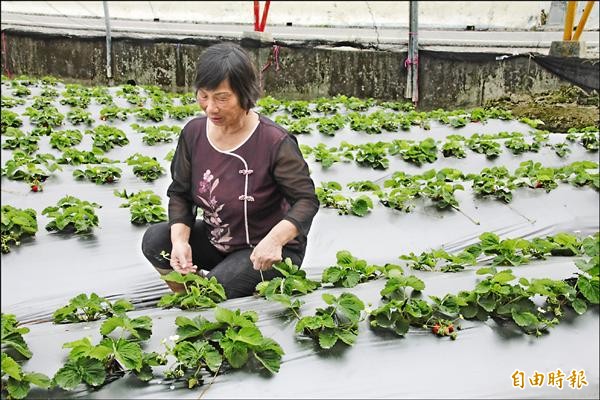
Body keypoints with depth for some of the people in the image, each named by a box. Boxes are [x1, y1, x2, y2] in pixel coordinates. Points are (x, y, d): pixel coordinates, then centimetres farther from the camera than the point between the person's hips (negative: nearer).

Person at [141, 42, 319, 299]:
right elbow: (180, 193, 0)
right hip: (217, 238, 6)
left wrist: (274, 239, -39)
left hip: (267, 251, -5)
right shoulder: (193, 133, -9)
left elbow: (306, 200, -20)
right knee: (155, 241, -11)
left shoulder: (275, 142, -25)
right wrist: (180, 240, -18)